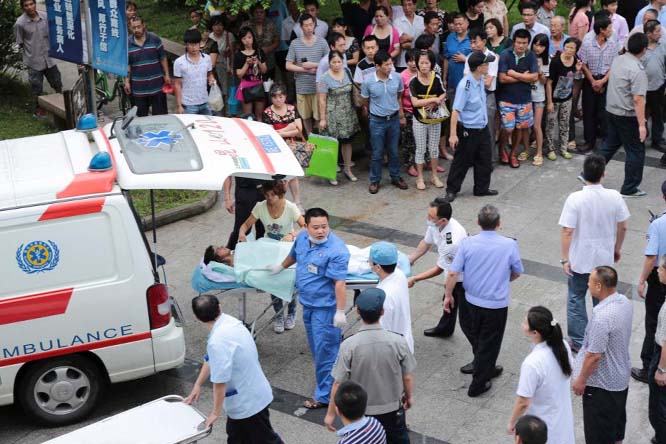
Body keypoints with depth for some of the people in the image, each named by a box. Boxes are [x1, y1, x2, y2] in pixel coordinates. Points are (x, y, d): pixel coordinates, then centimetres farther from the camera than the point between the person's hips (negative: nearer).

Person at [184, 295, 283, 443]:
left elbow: (220, 381, -27)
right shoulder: (228, 322, -3)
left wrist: (215, 412, -15)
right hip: (253, 394, 9)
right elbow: (210, 359, 9)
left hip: (248, 401, -9)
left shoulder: (218, 341, -33)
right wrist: (197, 385, 13)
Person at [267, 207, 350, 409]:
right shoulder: (302, 237, -1)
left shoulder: (336, 250, -25)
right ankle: (330, 382, 39)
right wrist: (280, 266, 38)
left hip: (325, 307, -9)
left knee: (325, 350, -1)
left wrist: (340, 312, -26)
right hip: (307, 303, 9)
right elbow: (294, 255, 22)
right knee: (316, 346, 21)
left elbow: (339, 283, -25)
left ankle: (324, 395, 10)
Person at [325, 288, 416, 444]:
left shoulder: (349, 345, -22)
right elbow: (408, 377, -7)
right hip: (392, 409, 1)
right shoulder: (398, 341, -18)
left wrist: (331, 413, -2)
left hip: (360, 412, -1)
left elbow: (339, 384, -16)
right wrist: (408, 396, 14)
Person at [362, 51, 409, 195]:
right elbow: (365, 102, 1)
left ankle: (396, 177, 31)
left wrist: (401, 115, 12)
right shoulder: (368, 81, -17)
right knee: (377, 153, 7)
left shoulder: (397, 78, -10)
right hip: (377, 121, -2)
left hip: (394, 119, 2)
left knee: (393, 151, 15)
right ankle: (374, 180, 21)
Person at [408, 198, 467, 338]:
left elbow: (439, 269, -28)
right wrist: (410, 260, 5)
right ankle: (444, 329, 55)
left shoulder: (452, 241, -42)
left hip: (465, 278, -10)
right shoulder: (435, 224, -18)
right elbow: (426, 242, 4)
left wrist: (414, 279, -22)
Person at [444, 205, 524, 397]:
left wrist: (448, 296, 1)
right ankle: (478, 384, 23)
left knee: (474, 335, 28)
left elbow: (453, 273, -14)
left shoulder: (467, 243, -14)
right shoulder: (509, 245, -14)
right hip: (497, 304, -1)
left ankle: (486, 368, 45)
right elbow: (516, 273, 1)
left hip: (472, 301, 2)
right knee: (489, 343, 13)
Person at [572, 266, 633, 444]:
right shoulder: (625, 302, -6)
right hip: (621, 376, 8)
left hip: (602, 383, -8)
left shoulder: (602, 317, -34)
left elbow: (594, 356, -27)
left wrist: (581, 380, -12)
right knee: (617, 420, 26)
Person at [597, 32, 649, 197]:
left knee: (609, 145, 21)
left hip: (612, 111, 8)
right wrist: (641, 124, -22)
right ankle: (629, 189, 15)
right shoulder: (638, 70, -23)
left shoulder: (617, 60, 1)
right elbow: (638, 99, -25)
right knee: (636, 152, 7)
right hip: (628, 116, -8)